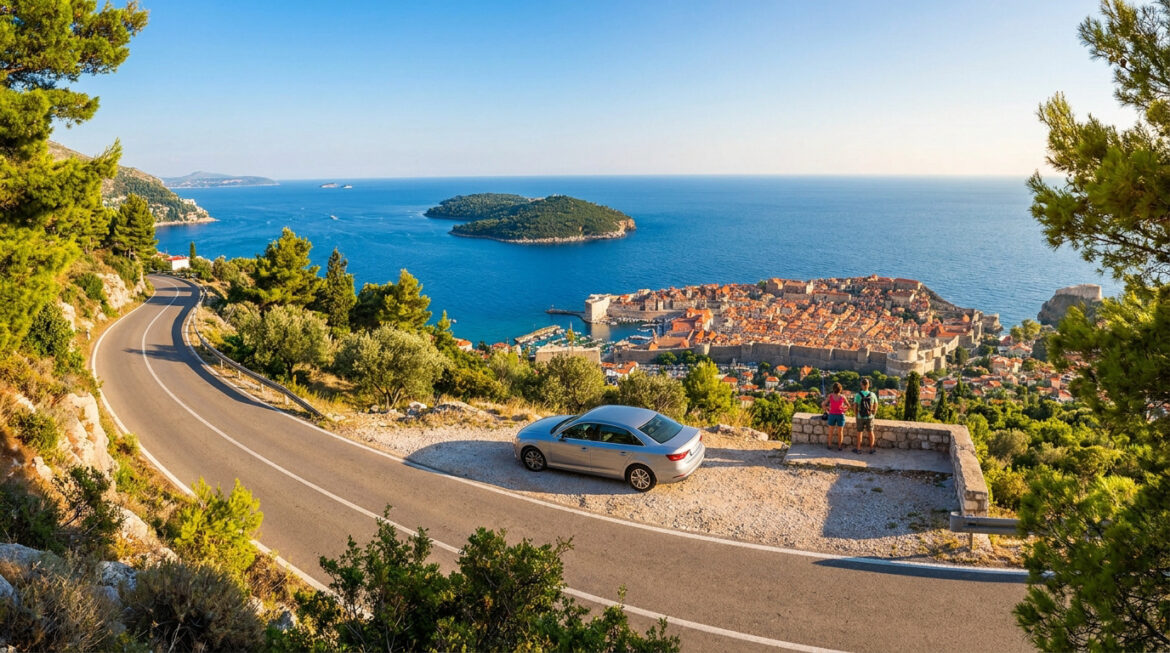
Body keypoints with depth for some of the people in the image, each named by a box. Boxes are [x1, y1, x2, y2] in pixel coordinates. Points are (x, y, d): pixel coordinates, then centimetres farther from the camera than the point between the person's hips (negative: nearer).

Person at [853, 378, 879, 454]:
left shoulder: (857, 395, -15)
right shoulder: (873, 395, -10)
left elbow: (855, 408, -11)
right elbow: (875, 407, -1)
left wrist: (856, 416, 4)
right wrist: (873, 415, 12)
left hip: (860, 417, -1)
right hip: (869, 417, 1)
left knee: (859, 432, 13)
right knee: (870, 432, 16)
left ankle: (858, 449, 18)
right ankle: (871, 448, 22)